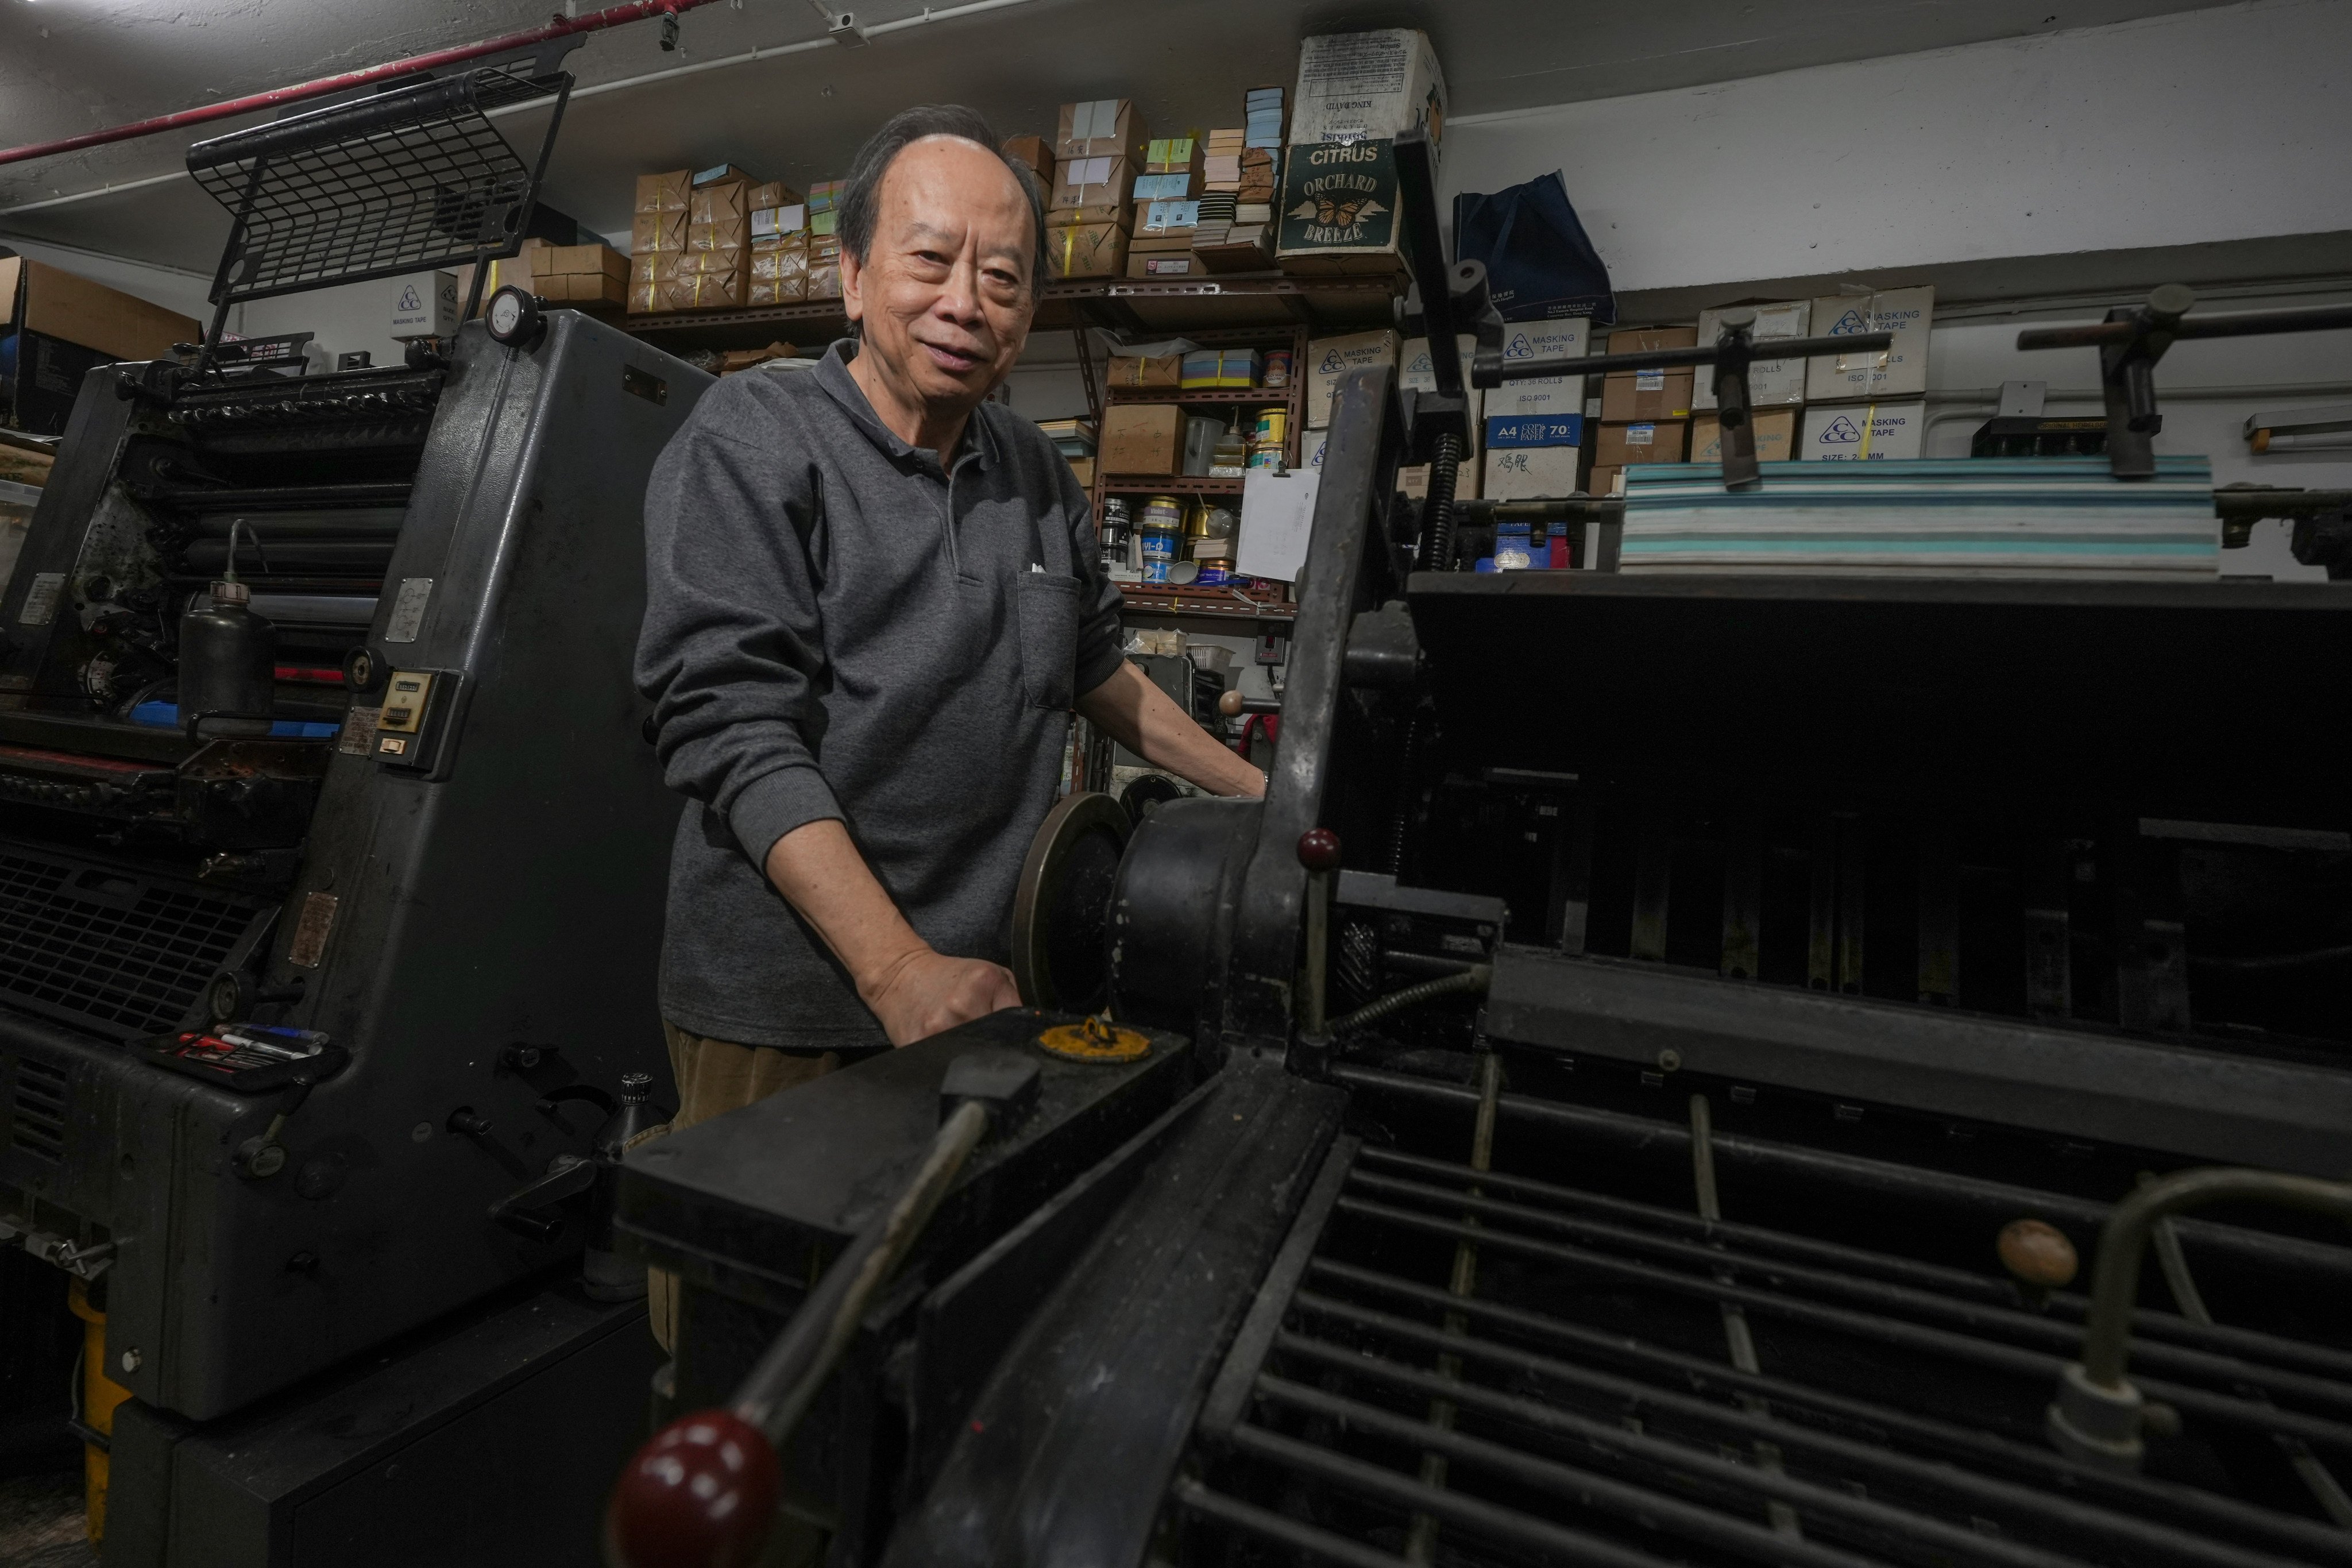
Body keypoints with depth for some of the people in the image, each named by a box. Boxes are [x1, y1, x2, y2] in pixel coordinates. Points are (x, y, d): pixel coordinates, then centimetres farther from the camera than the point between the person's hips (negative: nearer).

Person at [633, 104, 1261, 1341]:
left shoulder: (1035, 472, 11)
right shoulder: (751, 442, -7)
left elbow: (1093, 665, 22)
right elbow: (737, 728, -16)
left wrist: (1253, 793, 22)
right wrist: (901, 970, -24)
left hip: (995, 989, 5)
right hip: (791, 1011, -4)